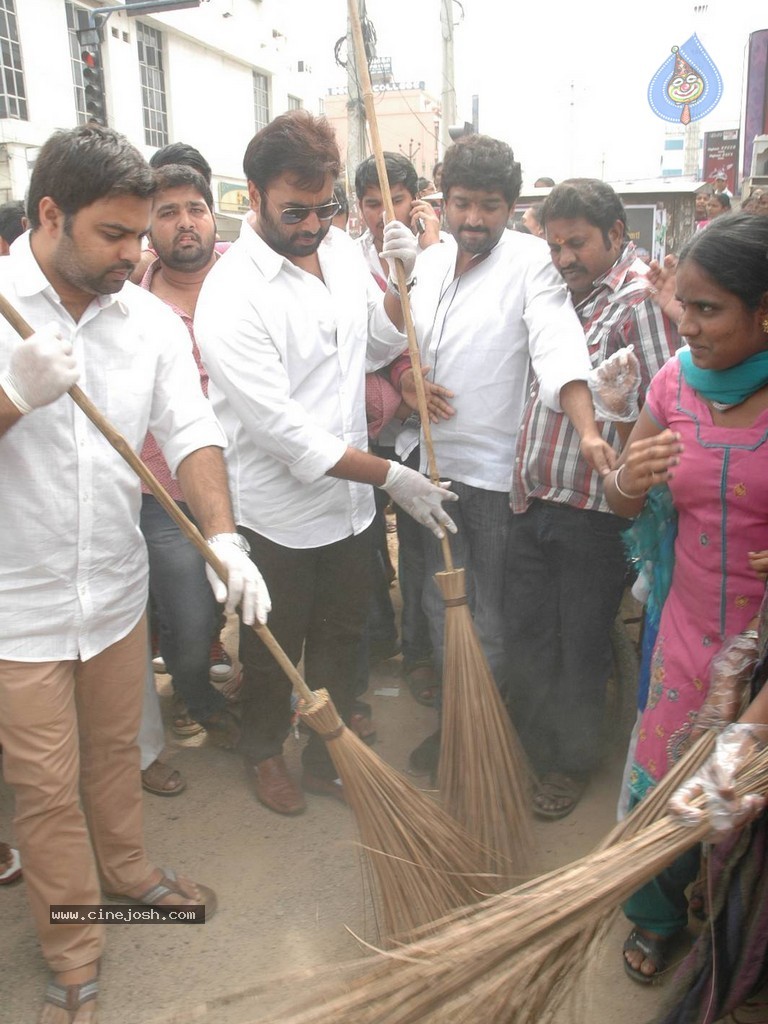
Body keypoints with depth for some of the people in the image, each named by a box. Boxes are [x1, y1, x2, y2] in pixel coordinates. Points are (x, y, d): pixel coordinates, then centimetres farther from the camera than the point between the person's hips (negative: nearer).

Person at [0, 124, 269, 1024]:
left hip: (116, 587, 4)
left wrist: (222, 537, -21)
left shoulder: (150, 319, -1)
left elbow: (191, 433, -7)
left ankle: (126, 866, 50)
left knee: (114, 746, 23)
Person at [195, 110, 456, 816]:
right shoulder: (230, 294, -21)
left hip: (350, 501, 6)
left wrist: (401, 280, -6)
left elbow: (381, 345, 13)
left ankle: (328, 757, 42)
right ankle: (265, 752, 43)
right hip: (278, 513, -6)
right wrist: (391, 476, -21)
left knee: (341, 638, 20)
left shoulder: (340, 249, 1)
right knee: (273, 649, 16)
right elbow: (282, 428, -24)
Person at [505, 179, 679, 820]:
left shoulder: (641, 297, -11)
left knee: (579, 646, 9)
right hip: (532, 500, 7)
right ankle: (529, 748, 37)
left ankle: (572, 763, 31)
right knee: (525, 636, 16)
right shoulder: (564, 292, 14)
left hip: (593, 510, -7)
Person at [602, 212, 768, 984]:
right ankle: (658, 919, 44)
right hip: (689, 632, 3)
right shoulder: (676, 382, -2)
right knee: (663, 787, 13)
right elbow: (621, 503, 7)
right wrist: (630, 478, -17)